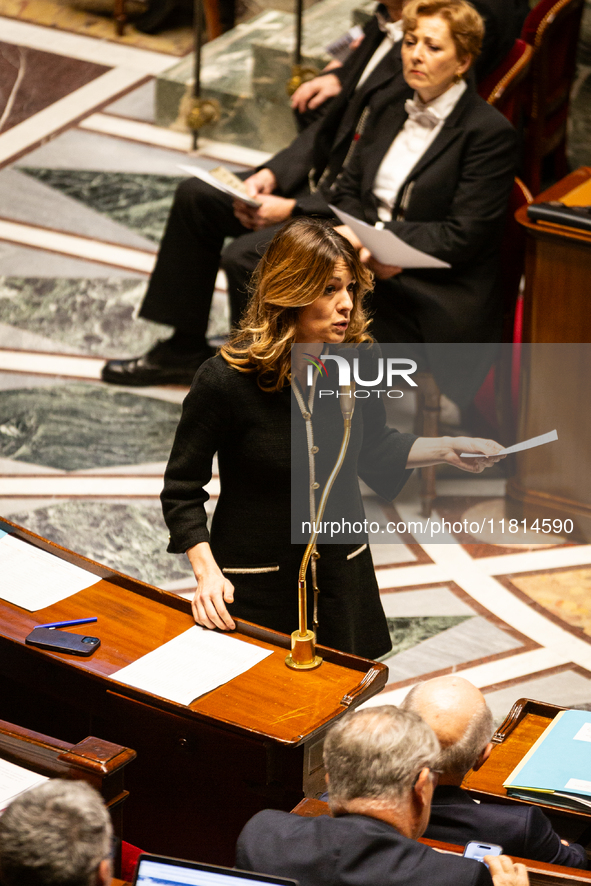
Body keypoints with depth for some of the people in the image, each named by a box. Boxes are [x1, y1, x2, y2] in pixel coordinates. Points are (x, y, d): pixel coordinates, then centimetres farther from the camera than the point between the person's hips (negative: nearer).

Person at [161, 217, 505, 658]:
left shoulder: (358, 361, -9)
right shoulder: (225, 381, -22)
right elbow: (182, 489, -11)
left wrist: (446, 449, -3)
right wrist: (207, 571, -22)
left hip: (342, 572, 4)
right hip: (254, 583, -4)